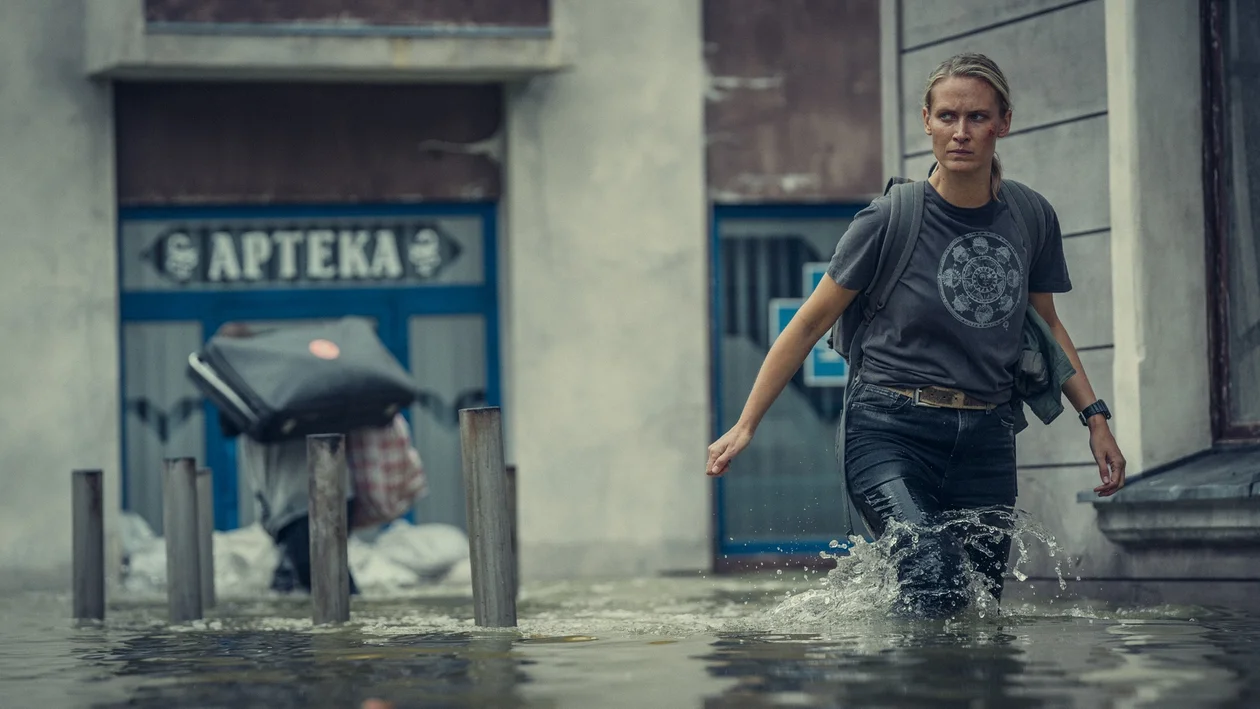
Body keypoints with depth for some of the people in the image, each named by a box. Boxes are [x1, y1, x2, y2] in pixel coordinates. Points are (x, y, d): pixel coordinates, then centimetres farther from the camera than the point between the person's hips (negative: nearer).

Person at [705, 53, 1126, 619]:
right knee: (937, 594, -25)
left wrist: (1095, 417, 16)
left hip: (985, 441, 5)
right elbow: (810, 323, 1)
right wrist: (745, 426, 1)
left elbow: (1046, 323, 23)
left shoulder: (1031, 219, 6)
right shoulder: (891, 219, -6)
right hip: (891, 430, -5)